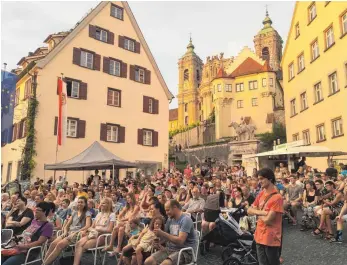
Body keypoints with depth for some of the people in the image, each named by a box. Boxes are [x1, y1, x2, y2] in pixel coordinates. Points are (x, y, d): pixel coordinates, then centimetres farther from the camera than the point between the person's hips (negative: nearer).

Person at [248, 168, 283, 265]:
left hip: (271, 239, -7)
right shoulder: (261, 194, 5)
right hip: (260, 236, 7)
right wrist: (262, 212, -15)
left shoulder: (277, 197, -19)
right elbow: (249, 211, 2)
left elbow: (267, 220, -22)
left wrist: (257, 213, -5)